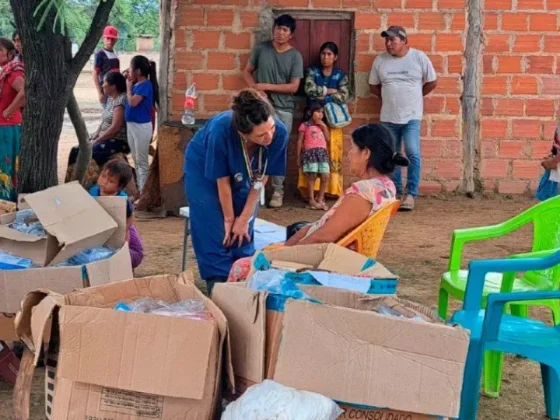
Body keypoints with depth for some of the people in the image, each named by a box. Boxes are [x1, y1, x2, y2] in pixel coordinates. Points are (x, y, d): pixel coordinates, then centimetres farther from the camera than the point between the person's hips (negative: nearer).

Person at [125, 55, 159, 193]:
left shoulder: (145, 85, -16)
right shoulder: (136, 84, 8)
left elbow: (132, 102, -23)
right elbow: (130, 102, 12)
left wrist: (129, 86, -8)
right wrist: (130, 84, 6)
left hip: (141, 126, -9)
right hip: (131, 125, 9)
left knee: (142, 161, -3)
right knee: (136, 160, 16)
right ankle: (139, 190, 25)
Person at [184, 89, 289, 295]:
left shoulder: (279, 133, -33)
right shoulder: (220, 131, -41)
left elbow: (261, 178, -17)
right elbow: (222, 180, -25)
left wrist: (244, 218, -11)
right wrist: (229, 219, -12)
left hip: (242, 175, 3)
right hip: (203, 170, -3)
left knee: (242, 237, 1)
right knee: (216, 237, -7)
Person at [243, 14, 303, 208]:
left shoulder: (295, 56, -2)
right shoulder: (261, 49, 2)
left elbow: (294, 87, -7)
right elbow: (247, 72, 9)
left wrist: (267, 86, -12)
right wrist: (255, 89, -9)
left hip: (283, 110, -1)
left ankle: (278, 191, 10)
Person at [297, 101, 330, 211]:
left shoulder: (322, 126, 22)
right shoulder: (305, 125, 3)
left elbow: (327, 139, 13)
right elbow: (300, 141, 2)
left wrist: (324, 126, 6)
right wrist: (299, 156, -2)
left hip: (322, 153, 5)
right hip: (310, 152, -5)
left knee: (325, 176, -2)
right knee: (312, 176, -8)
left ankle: (320, 199, 10)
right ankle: (312, 200, -2)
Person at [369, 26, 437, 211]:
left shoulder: (419, 57, -4)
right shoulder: (380, 60, 3)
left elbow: (432, 82, 5)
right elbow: (374, 86, 13)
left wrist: (414, 96, 8)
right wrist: (391, 97, 6)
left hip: (412, 116, -3)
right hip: (388, 117, 3)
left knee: (412, 154, -12)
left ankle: (411, 194, -6)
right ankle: (395, 191, 20)